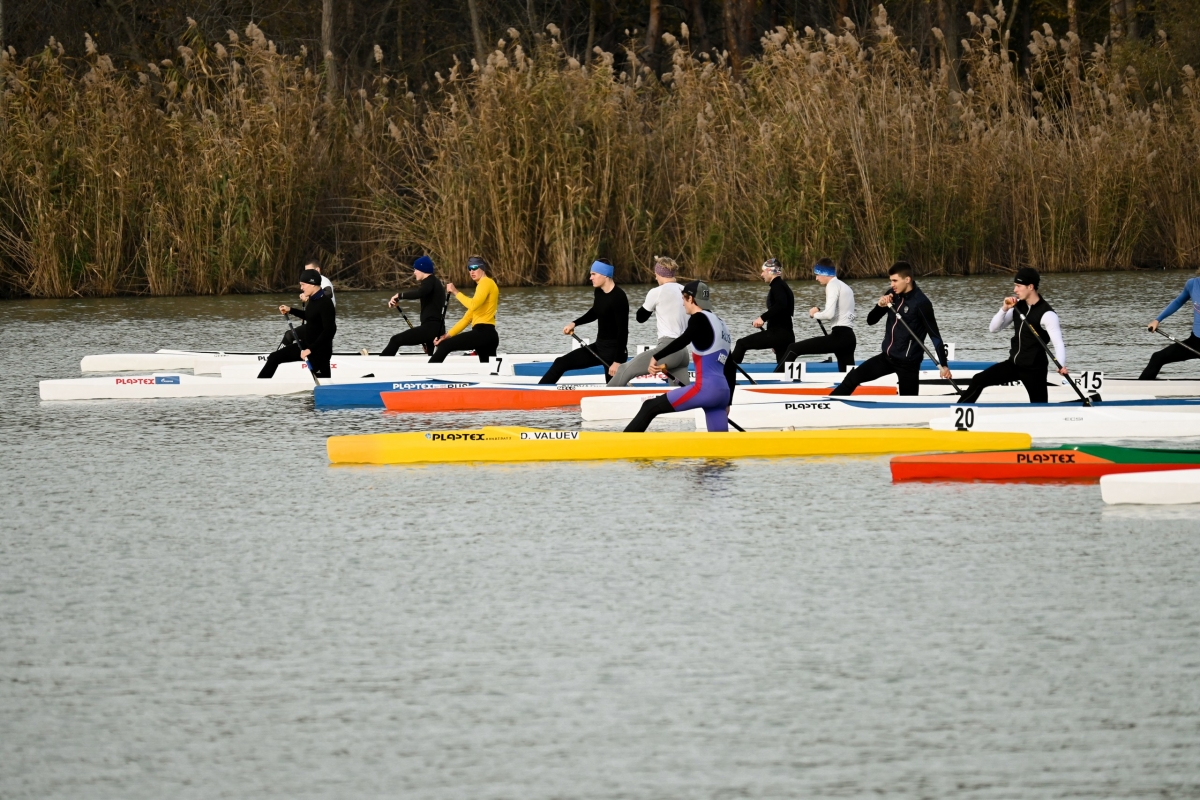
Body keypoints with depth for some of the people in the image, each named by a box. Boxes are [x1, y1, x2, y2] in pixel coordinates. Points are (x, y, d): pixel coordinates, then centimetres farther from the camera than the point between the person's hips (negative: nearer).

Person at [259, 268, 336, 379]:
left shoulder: (325, 303, -23)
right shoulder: (312, 299, 4)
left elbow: (329, 331, -29)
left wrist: (310, 349, -28)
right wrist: (291, 310, 15)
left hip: (320, 351, -10)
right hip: (306, 345, 10)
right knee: (274, 358, 10)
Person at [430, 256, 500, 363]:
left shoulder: (486, 282, -2)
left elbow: (473, 305, -21)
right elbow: (467, 318, 22)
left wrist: (456, 292, -11)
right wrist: (448, 335, 15)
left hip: (483, 333, -10)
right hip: (489, 335, 10)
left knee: (445, 346, -14)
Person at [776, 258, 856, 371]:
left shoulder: (833, 285, -5)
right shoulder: (845, 287, 24)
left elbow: (829, 314, -17)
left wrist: (815, 314, 2)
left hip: (838, 336, -9)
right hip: (849, 337, 9)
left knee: (793, 349, -5)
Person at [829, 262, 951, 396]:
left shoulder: (921, 303, -18)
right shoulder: (892, 295, 1)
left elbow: (935, 335, -17)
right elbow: (871, 321, 7)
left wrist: (943, 365, -22)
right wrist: (880, 306, -15)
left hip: (908, 363, -6)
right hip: (887, 357, 6)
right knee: (853, 377, 2)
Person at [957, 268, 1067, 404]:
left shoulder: (1047, 314, -18)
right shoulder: (1018, 306, 3)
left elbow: (1058, 343, -26)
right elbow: (993, 328, 4)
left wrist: (1062, 366, -44)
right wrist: (1004, 309, -13)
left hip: (1034, 369, -6)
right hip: (1013, 363, 6)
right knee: (978, 380, 0)